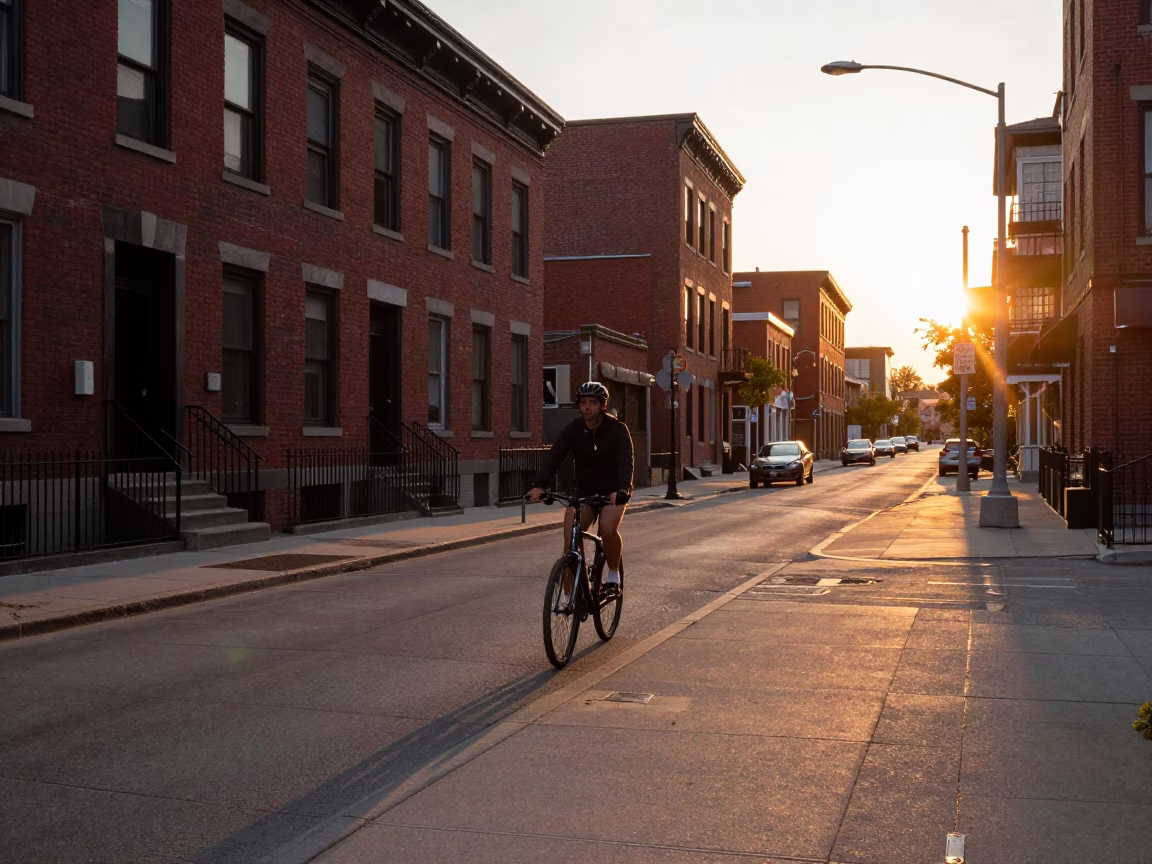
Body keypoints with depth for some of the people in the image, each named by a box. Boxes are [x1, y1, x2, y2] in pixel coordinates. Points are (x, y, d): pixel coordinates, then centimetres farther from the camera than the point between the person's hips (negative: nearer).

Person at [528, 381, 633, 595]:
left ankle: (613, 576, -3)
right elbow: (554, 457, -18)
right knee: (570, 534, -19)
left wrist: (622, 490, -48)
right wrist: (539, 485, -35)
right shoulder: (573, 429, -8)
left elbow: (625, 462, -28)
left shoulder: (617, 429, -16)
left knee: (608, 529, -30)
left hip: (613, 491, -3)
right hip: (584, 490, 3)